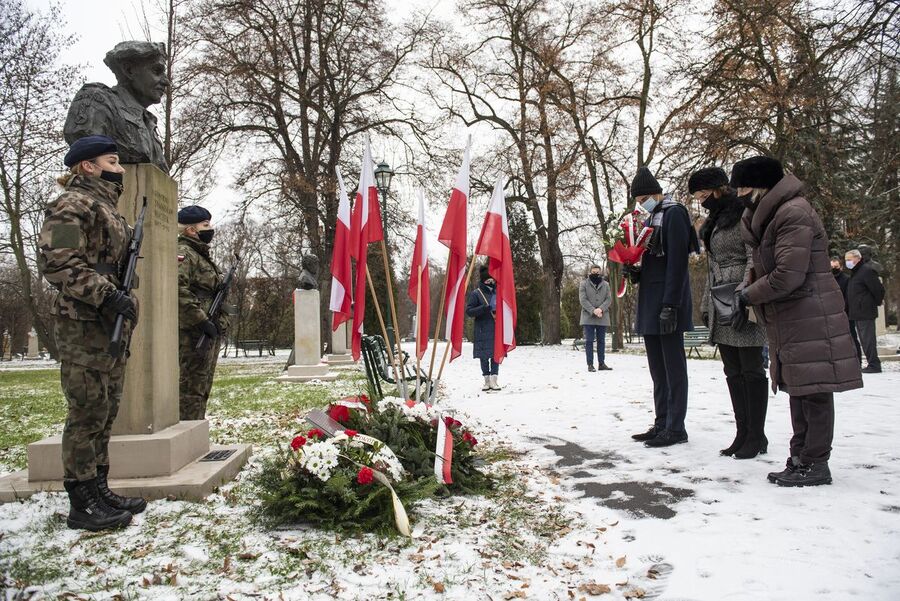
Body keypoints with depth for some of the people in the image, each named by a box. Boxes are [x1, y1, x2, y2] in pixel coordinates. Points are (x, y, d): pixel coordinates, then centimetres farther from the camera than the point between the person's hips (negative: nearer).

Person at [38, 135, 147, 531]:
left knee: (105, 413, 12)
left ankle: (99, 491, 21)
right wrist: (107, 295, -24)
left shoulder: (106, 207, 21)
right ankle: (82, 505, 3)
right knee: (87, 414, -5)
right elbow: (56, 263, -18)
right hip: (84, 325, -10)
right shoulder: (72, 204, -8)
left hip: (110, 324, 10)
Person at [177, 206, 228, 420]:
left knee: (202, 387, 14)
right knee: (191, 387, -6)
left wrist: (220, 322, 14)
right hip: (194, 333, -10)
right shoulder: (183, 253, -9)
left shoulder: (202, 255, 21)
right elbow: (178, 290, -24)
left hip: (210, 333, 10)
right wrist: (201, 320, -23)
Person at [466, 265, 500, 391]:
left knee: (496, 355, 0)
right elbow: (469, 311, -9)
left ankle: (494, 380, 5)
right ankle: (487, 381, 11)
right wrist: (485, 308, -20)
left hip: (497, 330, 3)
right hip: (482, 332, -3)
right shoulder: (476, 294, -1)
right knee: (484, 356, 1)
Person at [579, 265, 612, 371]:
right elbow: (582, 299, -6)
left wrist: (601, 309, -14)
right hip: (588, 317, -3)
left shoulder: (605, 284, 10)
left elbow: (609, 299, 3)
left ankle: (601, 363, 13)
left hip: (602, 318, 3)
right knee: (589, 341, -4)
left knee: (601, 341, 7)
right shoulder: (584, 284, 3)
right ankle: (590, 364, -2)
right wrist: (593, 310, -17)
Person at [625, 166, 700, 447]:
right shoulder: (649, 220, 19)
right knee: (657, 368, 11)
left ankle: (676, 427, 3)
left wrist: (670, 305, -21)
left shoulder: (673, 213, -6)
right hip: (649, 304, 9)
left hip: (668, 303, -9)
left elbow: (677, 262, -15)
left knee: (673, 366, -3)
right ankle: (662, 424, 19)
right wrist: (634, 271, 1)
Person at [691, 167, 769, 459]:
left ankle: (757, 435, 7)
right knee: (733, 372, 8)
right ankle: (743, 433, 15)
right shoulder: (713, 223, 20)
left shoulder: (745, 215, -5)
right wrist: (706, 304, 18)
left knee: (751, 369, -2)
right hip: (721, 307, 8)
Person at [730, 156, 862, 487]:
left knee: (813, 391, -3)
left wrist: (748, 295, -11)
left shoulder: (793, 214, -17)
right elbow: (763, 267, 20)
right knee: (799, 390, 14)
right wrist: (745, 288, 1)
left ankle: (815, 464, 4)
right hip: (788, 323, 10)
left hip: (809, 319, -10)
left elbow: (788, 275, -24)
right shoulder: (770, 217, 15)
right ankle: (800, 458, 23)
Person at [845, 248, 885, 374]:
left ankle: (874, 365, -5)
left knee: (868, 339, -9)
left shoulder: (867, 270, -13)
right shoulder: (854, 273, 17)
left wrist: (877, 302, -2)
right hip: (857, 313, 10)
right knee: (864, 340, 13)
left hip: (865, 312, -10)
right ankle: (872, 364, 19)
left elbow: (879, 289, -15)